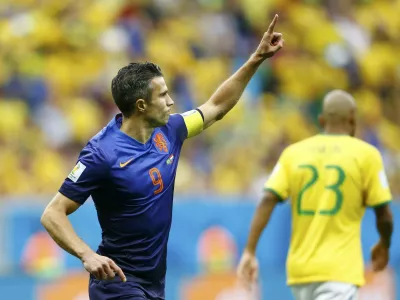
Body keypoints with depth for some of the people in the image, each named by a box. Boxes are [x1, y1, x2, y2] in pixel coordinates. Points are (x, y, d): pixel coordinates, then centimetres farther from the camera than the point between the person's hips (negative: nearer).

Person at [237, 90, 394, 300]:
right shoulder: (366, 154, -1)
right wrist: (384, 246, 20)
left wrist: (250, 251, -5)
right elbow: (383, 213, 0)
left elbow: (267, 201, -3)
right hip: (339, 270, -5)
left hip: (299, 268, 5)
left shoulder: (293, 152, 7)